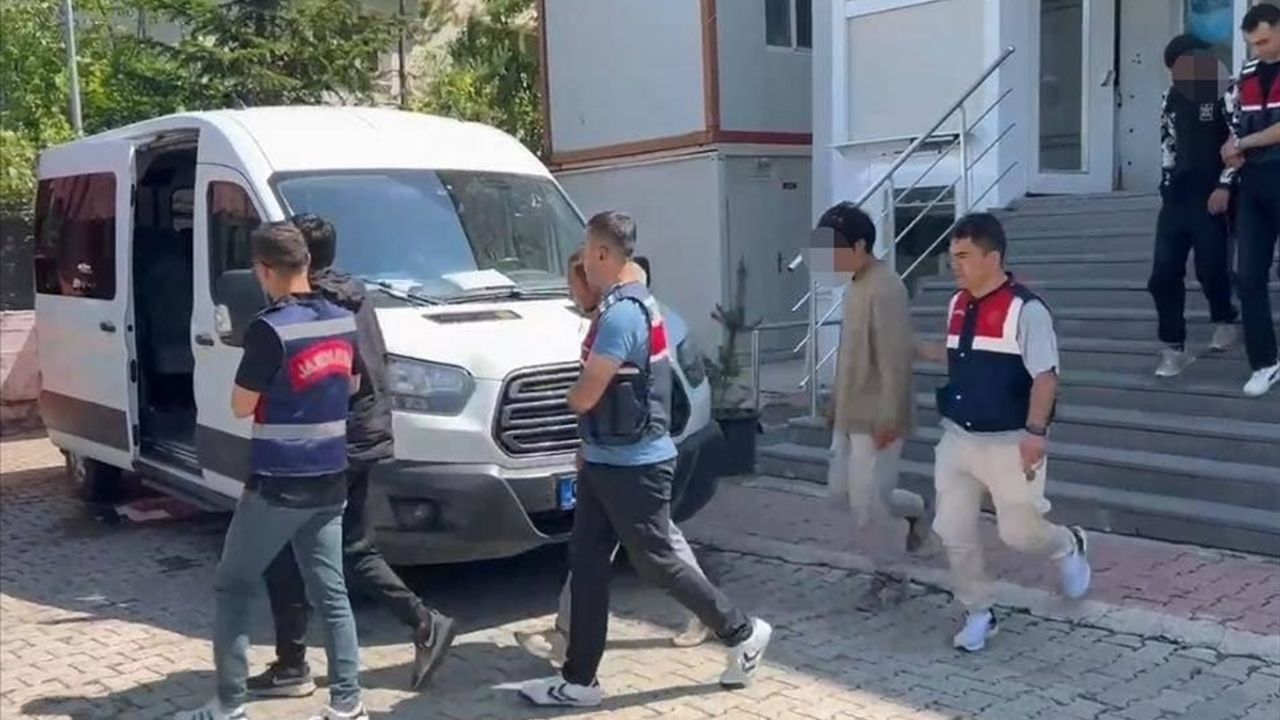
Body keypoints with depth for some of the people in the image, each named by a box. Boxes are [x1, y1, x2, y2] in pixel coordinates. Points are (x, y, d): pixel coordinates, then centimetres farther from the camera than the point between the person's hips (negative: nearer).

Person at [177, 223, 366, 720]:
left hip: (277, 486, -6)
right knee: (331, 592, 11)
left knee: (233, 589, 9)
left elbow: (242, 406, -9)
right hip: (329, 483, 6)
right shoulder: (343, 321, 4)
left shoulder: (270, 329, -17)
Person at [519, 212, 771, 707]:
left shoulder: (622, 314, -22)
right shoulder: (626, 305, 12)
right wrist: (589, 448, 18)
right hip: (607, 461, 10)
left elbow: (585, 396, -21)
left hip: (632, 466, -10)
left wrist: (573, 393, 3)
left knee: (655, 563, 3)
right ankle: (578, 681, 15)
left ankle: (742, 633, 21)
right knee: (586, 564, 9)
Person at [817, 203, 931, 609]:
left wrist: (889, 418, -22)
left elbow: (896, 357, -22)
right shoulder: (856, 285, 12)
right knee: (841, 491, 15)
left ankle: (885, 577, 15)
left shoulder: (885, 289, -19)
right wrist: (836, 404, 21)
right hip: (852, 415, 10)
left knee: (867, 503, -4)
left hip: (876, 419, -10)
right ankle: (915, 511, 33)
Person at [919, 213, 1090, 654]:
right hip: (957, 440, 6)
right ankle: (978, 613, 22)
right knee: (953, 532, 4)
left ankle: (1069, 547, 40)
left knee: (1018, 531, 5)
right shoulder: (958, 305, 6)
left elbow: (1045, 376, -19)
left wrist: (1035, 432, -27)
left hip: (1008, 444, -6)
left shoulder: (1025, 310, -17)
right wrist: (913, 349, 12)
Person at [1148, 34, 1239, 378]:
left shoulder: (1224, 95, -6)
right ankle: (1174, 348, 6)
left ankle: (1225, 322, 31)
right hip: (1175, 199, 5)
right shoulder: (1171, 98, 13)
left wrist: (1224, 186, -18)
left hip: (1210, 199, -5)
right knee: (1163, 275, -2)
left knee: (1211, 269, 1)